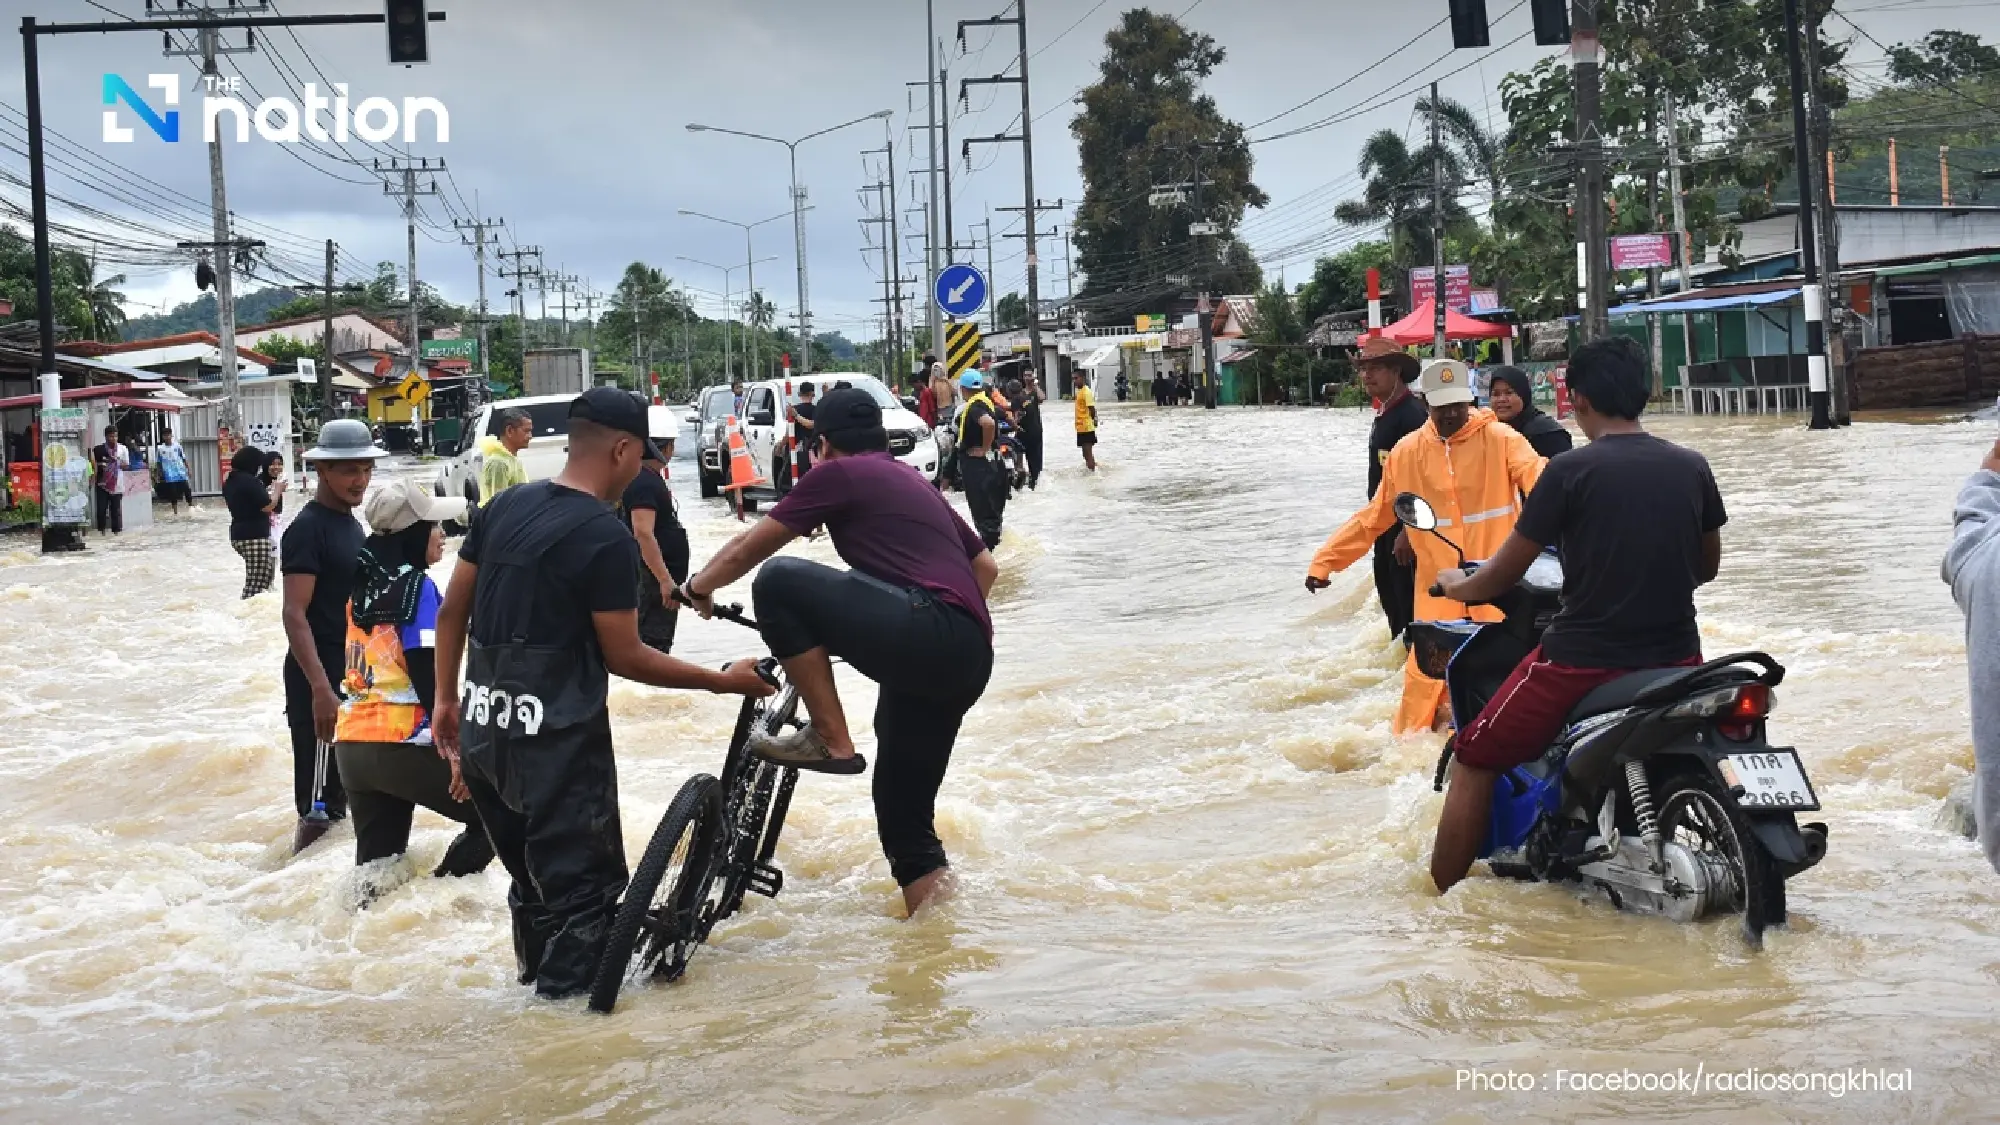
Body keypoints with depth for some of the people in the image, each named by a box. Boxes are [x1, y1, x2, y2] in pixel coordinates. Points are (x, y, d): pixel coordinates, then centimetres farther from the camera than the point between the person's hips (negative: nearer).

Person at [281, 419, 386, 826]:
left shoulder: (351, 524, 12)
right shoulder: (308, 528, -14)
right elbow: (295, 615, -20)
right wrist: (321, 689, -28)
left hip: (352, 671, 9)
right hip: (318, 676, -9)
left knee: (345, 782, 16)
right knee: (320, 790, -5)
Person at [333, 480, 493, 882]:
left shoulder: (364, 584, 12)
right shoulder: (416, 587, -9)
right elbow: (429, 678, -16)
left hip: (351, 746, 8)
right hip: (402, 746, -8)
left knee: (377, 863, 12)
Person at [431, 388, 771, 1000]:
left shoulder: (506, 505, 6)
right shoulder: (608, 538, -15)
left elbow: (451, 610, 11)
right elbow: (625, 657, -11)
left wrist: (446, 699, 21)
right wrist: (724, 680, -2)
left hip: (482, 735, 8)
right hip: (556, 740, -8)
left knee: (532, 881, 22)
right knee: (584, 889, 2)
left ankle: (534, 981, 35)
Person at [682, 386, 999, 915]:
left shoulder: (838, 473, 7)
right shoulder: (913, 482, 29)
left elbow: (747, 550, 10)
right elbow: (986, 566, 35)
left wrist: (697, 587, 27)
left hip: (923, 631, -9)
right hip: (970, 659, 9)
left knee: (779, 582, -5)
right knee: (904, 809, 17)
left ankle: (831, 740, -2)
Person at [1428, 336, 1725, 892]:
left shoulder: (1570, 470, -10)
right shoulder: (1691, 467, 3)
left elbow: (1504, 573, -4)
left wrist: (1455, 584, 17)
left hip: (1583, 658, -5)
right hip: (1675, 655, 5)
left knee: (1473, 761, 9)